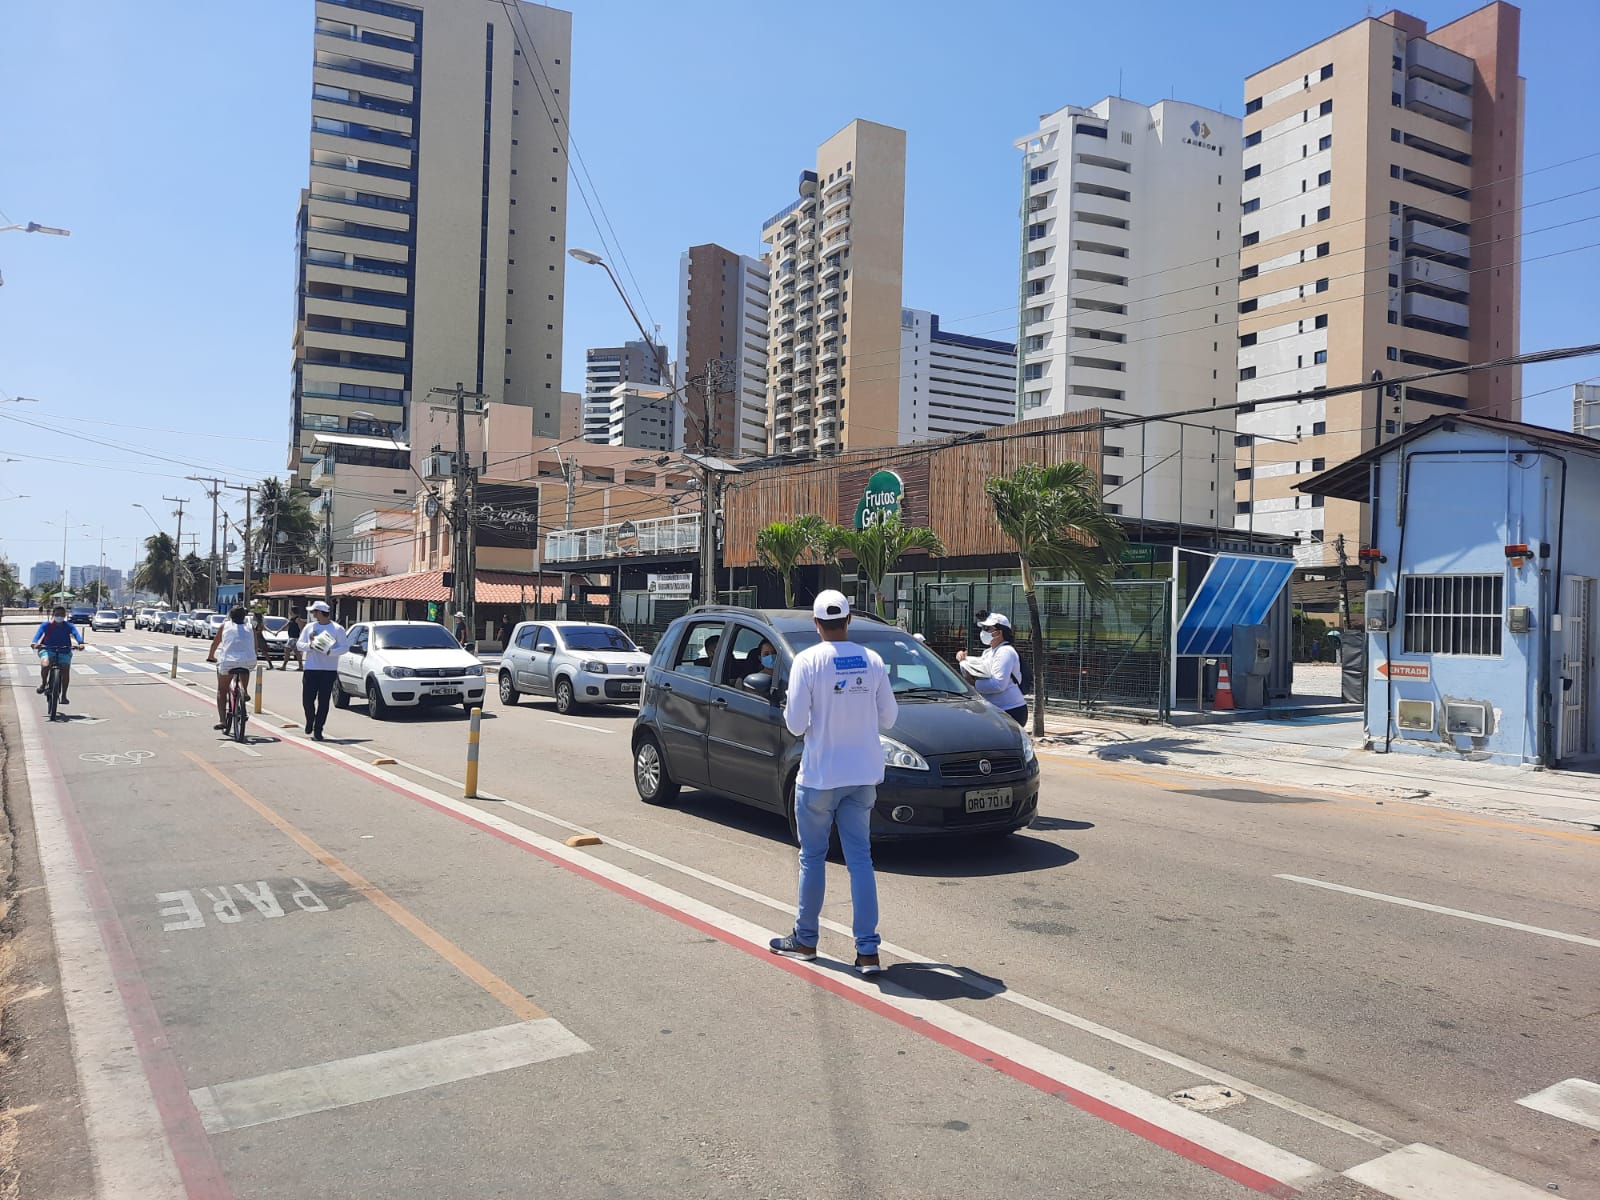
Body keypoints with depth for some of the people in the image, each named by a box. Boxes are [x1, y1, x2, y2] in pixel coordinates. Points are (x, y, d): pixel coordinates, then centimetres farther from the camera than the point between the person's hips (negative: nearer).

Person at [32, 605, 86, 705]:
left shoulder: (69, 626, -4)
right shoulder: (46, 625, -6)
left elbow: (76, 633, -21)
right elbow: (39, 632, -22)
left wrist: (80, 643, -42)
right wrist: (35, 643, -43)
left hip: (64, 651, 1)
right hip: (47, 649, -1)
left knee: (66, 671, -12)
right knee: (45, 664, -30)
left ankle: (63, 695, 3)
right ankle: (43, 683, -1)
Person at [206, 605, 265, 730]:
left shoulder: (225, 625, 17)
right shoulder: (251, 627, 17)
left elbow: (215, 643, 27)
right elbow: (256, 648, 20)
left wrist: (211, 656, 44)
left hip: (228, 662, -1)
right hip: (249, 662, 1)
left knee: (221, 691, 18)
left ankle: (222, 720, 6)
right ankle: (245, 691, 28)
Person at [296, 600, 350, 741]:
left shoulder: (337, 629, 0)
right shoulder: (309, 627, 12)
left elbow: (345, 647, -5)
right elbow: (299, 644, 10)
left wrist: (329, 652, -20)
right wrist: (310, 645, -11)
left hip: (329, 670, -3)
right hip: (310, 668, 3)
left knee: (323, 702, -2)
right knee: (307, 700, -1)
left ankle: (318, 729, 7)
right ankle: (310, 721, 28)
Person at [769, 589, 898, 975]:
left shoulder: (807, 661, -11)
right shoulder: (872, 661, 0)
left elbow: (795, 723, -13)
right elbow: (888, 716, 5)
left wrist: (791, 713, 9)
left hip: (819, 775, -3)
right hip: (862, 775, 3)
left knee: (812, 857, 11)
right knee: (860, 859, 6)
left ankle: (805, 939, 24)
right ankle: (868, 950, 3)